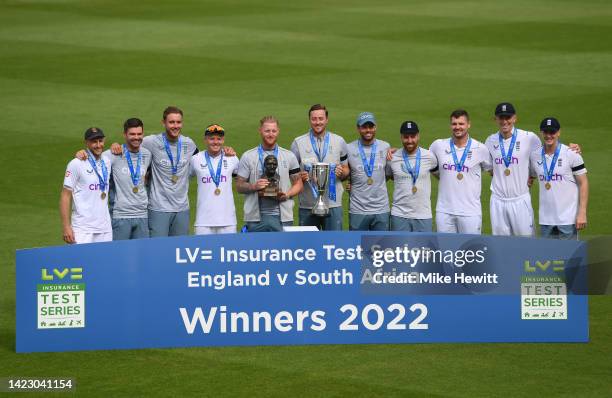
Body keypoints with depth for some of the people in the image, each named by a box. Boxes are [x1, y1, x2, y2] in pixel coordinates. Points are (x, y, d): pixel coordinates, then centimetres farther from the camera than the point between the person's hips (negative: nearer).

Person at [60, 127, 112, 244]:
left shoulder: (107, 162, 12)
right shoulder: (76, 164, -5)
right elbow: (65, 196, -7)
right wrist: (66, 227, -12)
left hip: (105, 230, 6)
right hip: (83, 230, -6)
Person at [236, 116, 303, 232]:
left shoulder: (289, 156, 10)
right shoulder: (248, 157, 6)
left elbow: (298, 184, 11)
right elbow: (239, 186, 5)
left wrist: (287, 194, -8)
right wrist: (254, 186, -15)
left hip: (282, 217, 1)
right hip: (256, 217, -1)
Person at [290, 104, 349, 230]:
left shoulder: (339, 142, 8)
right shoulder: (298, 143, 4)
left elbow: (346, 170, 14)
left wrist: (341, 172, -9)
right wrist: (300, 177, -14)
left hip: (333, 205, 0)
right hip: (307, 206, 0)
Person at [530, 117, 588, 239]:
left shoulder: (572, 154, -6)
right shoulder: (535, 156, 8)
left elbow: (583, 183, -5)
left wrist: (582, 213, -11)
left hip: (568, 219, -5)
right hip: (545, 219, 5)